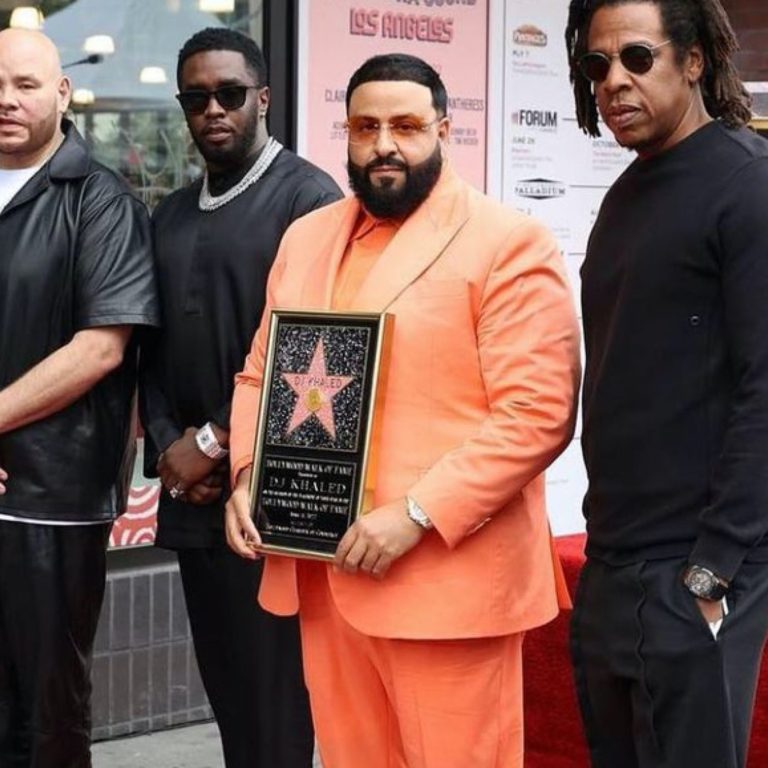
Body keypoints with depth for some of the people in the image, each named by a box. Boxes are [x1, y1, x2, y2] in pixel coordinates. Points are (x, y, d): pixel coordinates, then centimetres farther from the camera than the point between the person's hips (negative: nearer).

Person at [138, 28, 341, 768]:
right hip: (190, 494, 6)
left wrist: (216, 442, -11)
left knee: (274, 698, -3)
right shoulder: (171, 215, 17)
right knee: (226, 689, 10)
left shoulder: (307, 197, -5)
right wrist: (166, 445, 0)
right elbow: (154, 348, 17)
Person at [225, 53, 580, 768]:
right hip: (321, 570, 6)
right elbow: (260, 375, 21)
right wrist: (248, 475, 2)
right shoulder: (306, 237, 15)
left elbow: (537, 412, -14)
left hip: (445, 577, -6)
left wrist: (416, 515, -20)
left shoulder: (506, 245, -7)